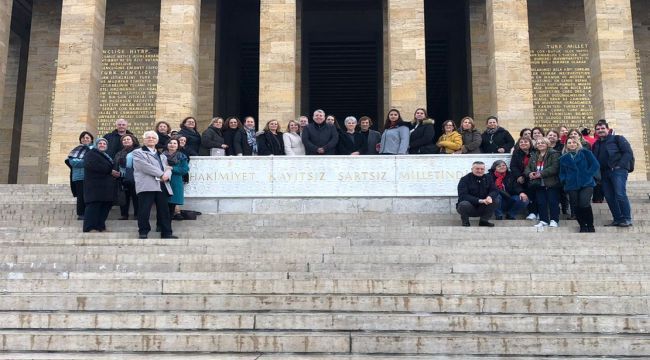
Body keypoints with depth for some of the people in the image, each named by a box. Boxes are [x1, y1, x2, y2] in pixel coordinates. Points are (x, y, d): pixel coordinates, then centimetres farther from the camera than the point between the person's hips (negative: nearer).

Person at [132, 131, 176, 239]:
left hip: (162, 185, 5)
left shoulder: (162, 156, 29)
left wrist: (167, 174, -8)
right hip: (147, 186, -5)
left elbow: (168, 168, 18)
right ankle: (143, 232, 1)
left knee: (164, 210, 3)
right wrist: (161, 174, -11)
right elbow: (145, 166, -7)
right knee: (144, 210, -7)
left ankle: (166, 233, 6)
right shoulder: (138, 153, 9)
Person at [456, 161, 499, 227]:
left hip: (482, 208, 4)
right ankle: (465, 222, -5)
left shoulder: (488, 178, 4)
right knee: (464, 204, -36)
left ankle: (484, 220, -1)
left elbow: (494, 190, -4)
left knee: (496, 201, -18)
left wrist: (490, 197, -30)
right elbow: (463, 196, -24)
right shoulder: (465, 179, -12)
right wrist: (479, 200, -34)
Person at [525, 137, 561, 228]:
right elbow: (528, 167, 13)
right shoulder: (534, 156, 17)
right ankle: (543, 220, 13)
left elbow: (554, 168, -17)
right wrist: (529, 173, -11)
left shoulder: (554, 154, -5)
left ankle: (554, 220, 4)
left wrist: (541, 174, -22)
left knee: (553, 202, -2)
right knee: (541, 203, 7)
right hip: (539, 183, 6)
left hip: (551, 183, -6)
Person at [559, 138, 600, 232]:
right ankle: (583, 227, 15)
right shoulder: (563, 158, 15)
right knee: (575, 207, -3)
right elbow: (562, 173, 18)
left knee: (584, 203, -22)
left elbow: (595, 165, 1)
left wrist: (588, 175, -9)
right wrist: (564, 180, -1)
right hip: (572, 186, 3)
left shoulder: (585, 153, 7)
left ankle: (590, 226, -3)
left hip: (586, 184, -3)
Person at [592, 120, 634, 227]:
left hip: (618, 170, -7)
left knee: (620, 194, -17)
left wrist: (620, 165, -16)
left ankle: (627, 219, -11)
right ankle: (617, 219, 9)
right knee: (609, 197, 3)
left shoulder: (617, 139, 4)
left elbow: (628, 152, -6)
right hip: (604, 173, 7)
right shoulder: (596, 145, 22)